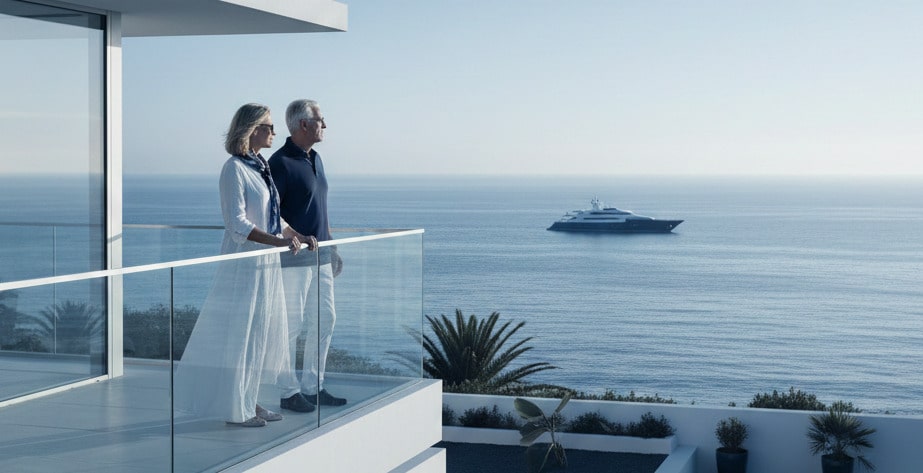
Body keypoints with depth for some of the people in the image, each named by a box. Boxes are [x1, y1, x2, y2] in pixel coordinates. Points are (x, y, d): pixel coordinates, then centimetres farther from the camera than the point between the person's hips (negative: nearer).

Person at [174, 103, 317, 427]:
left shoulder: (261, 167, 13)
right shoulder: (235, 169, -13)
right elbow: (238, 225, -20)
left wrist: (299, 235, 5)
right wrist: (280, 241, -25)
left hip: (267, 265, 9)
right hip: (244, 266, -9)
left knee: (262, 335, 12)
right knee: (238, 335, -2)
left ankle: (249, 401, 21)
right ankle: (234, 409, 6)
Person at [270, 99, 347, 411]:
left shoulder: (315, 159, 15)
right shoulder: (281, 163, -12)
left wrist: (332, 248, 21)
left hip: (320, 257, 9)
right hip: (294, 258, -9)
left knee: (325, 320, 11)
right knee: (292, 324, -3)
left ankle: (312, 388, 20)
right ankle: (288, 393, 5)